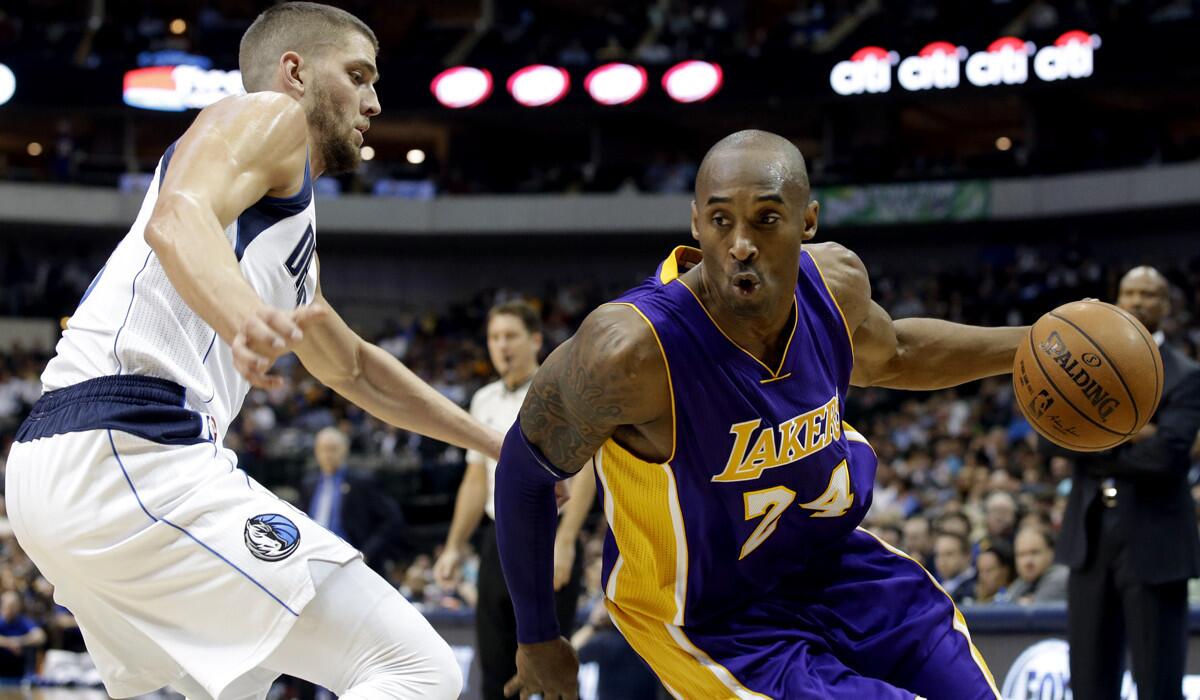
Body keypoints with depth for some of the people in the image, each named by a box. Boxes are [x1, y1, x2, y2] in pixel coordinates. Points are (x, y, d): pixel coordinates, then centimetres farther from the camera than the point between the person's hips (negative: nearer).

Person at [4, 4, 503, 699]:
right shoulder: (268, 116, 4)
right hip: (137, 453, -11)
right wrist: (246, 319, -40)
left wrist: (498, 444, 47)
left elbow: (353, 368, 46)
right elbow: (178, 215, -19)